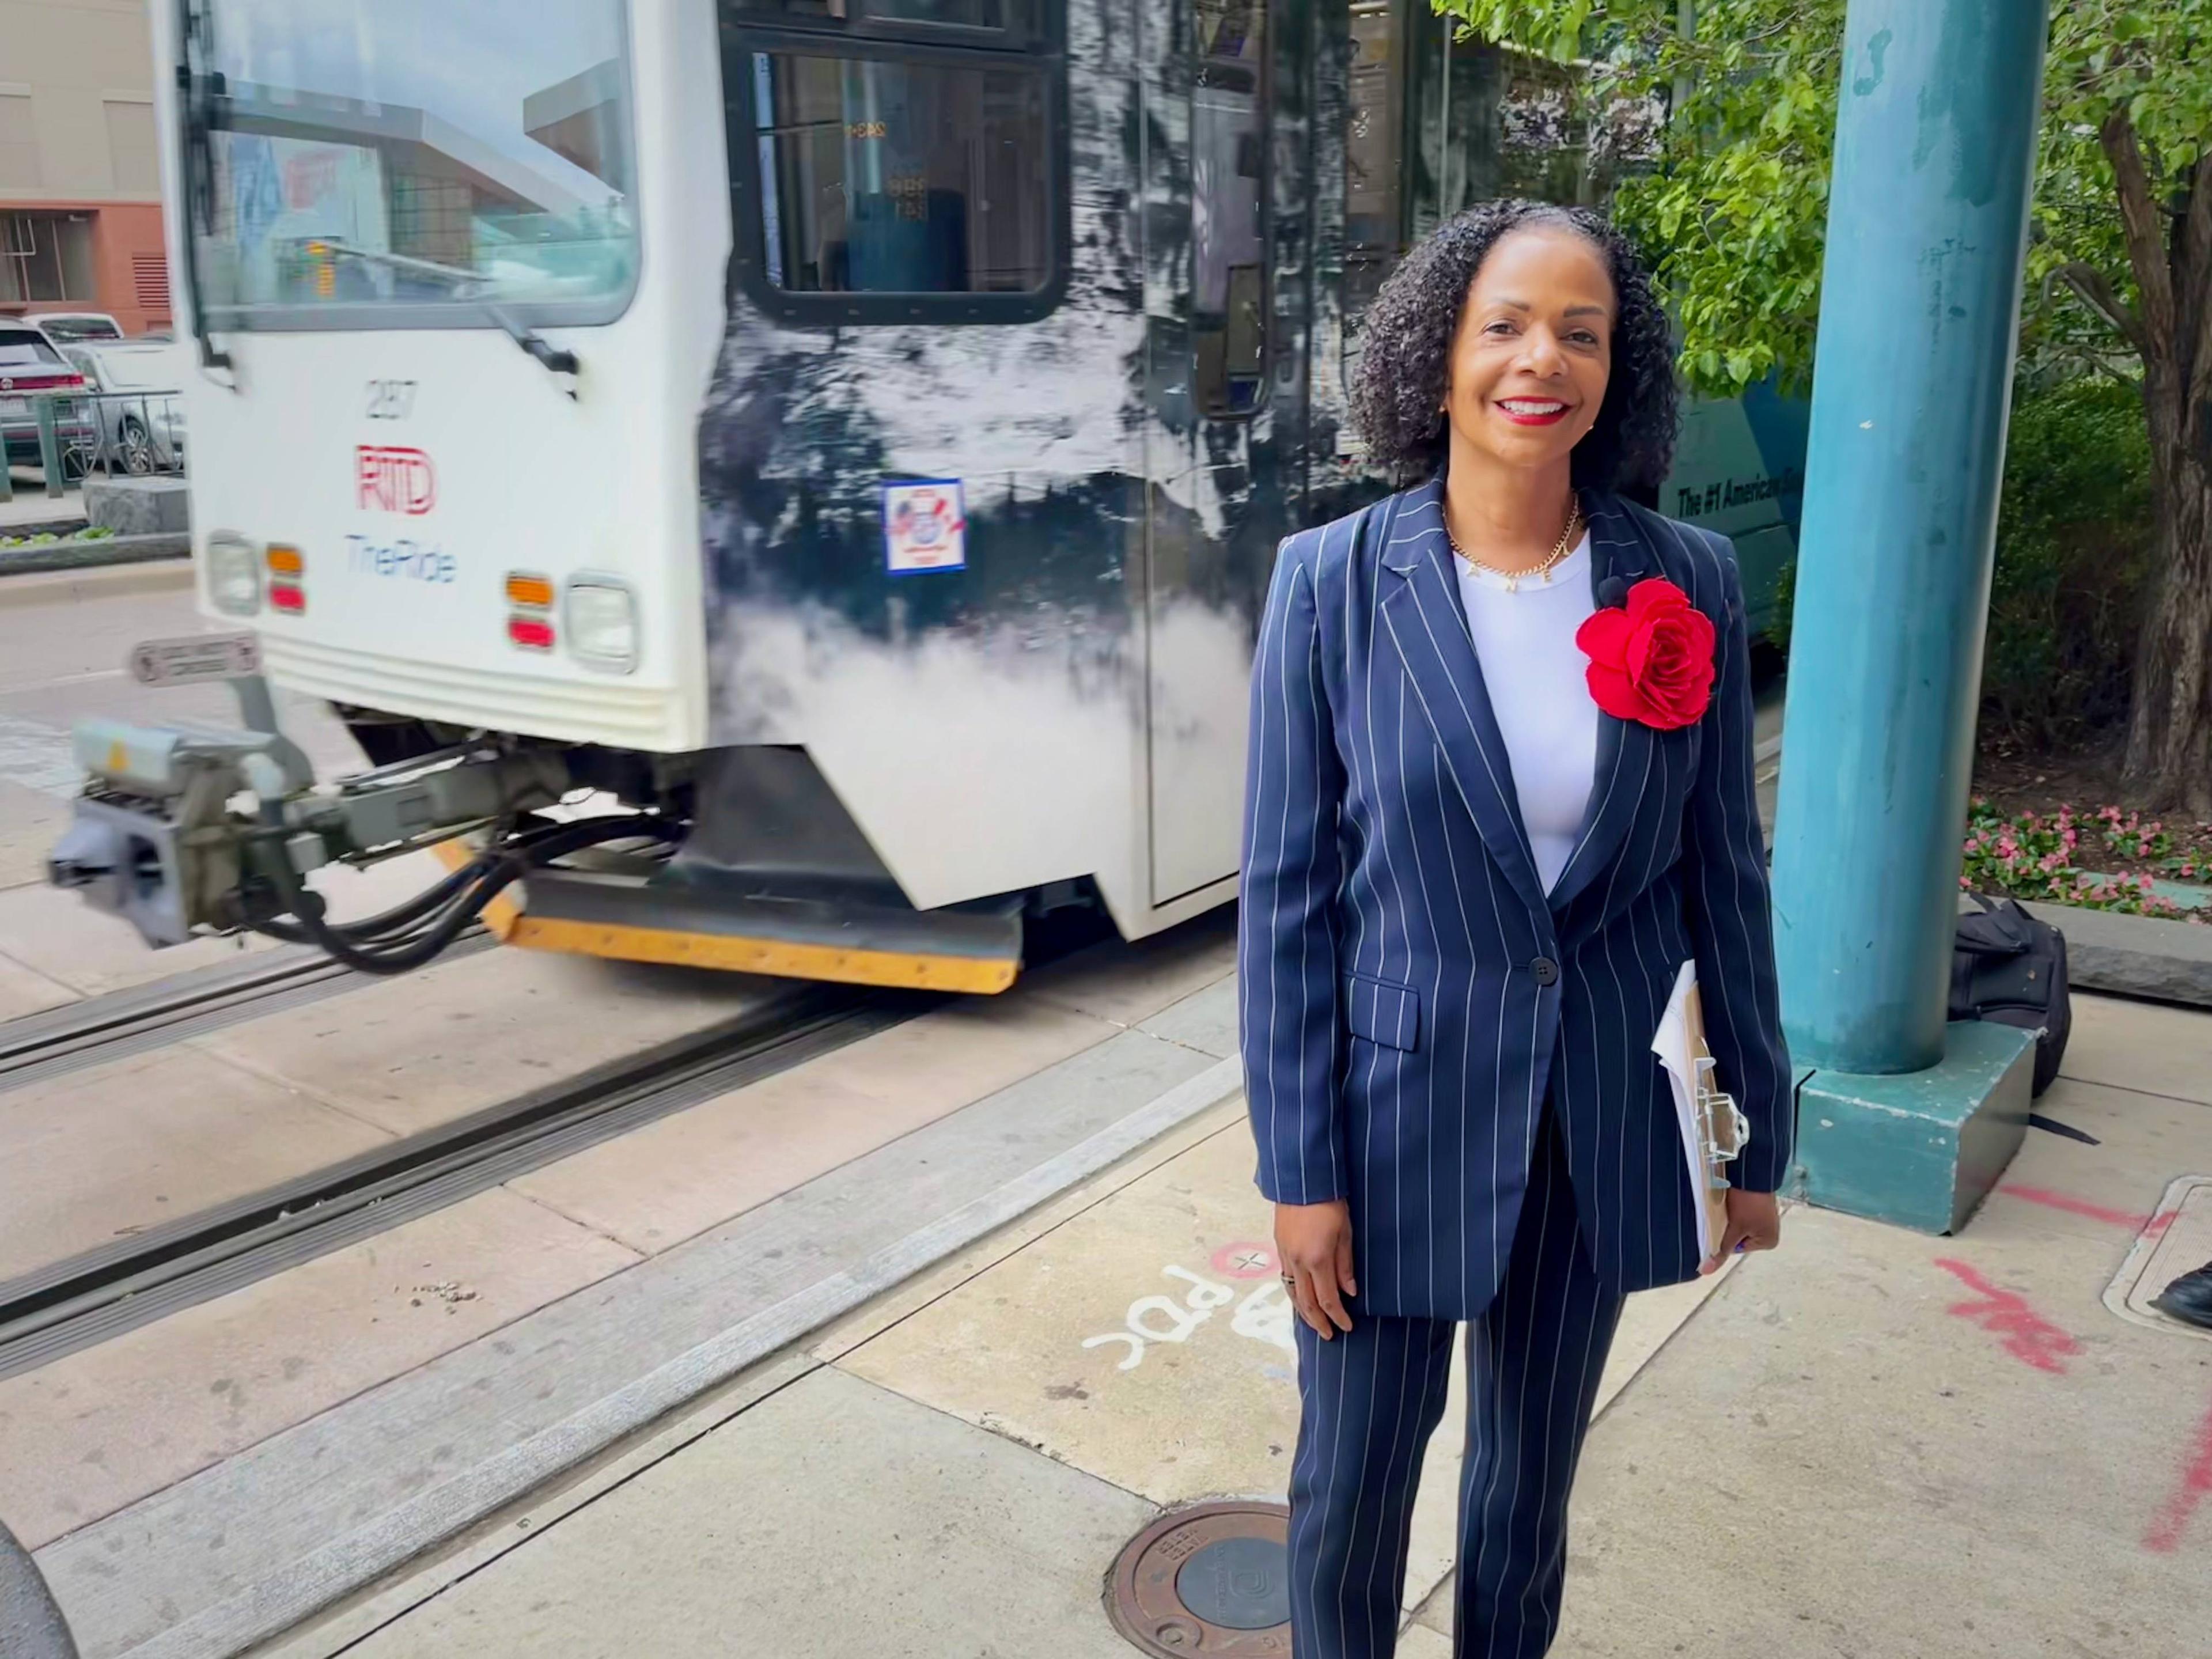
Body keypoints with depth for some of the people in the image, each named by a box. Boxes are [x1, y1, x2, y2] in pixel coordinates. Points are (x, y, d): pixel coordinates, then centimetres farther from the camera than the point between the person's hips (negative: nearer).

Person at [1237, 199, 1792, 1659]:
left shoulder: (1687, 583, -5)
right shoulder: (1333, 581, -11)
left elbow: (1725, 872, 2)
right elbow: (1285, 893, -9)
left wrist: (1758, 1137, 6)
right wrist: (1300, 1171, -8)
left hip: (1602, 1115, 2)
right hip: (1396, 1102, -2)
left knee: (1533, 1477, 21)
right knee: (1352, 1484, 14)